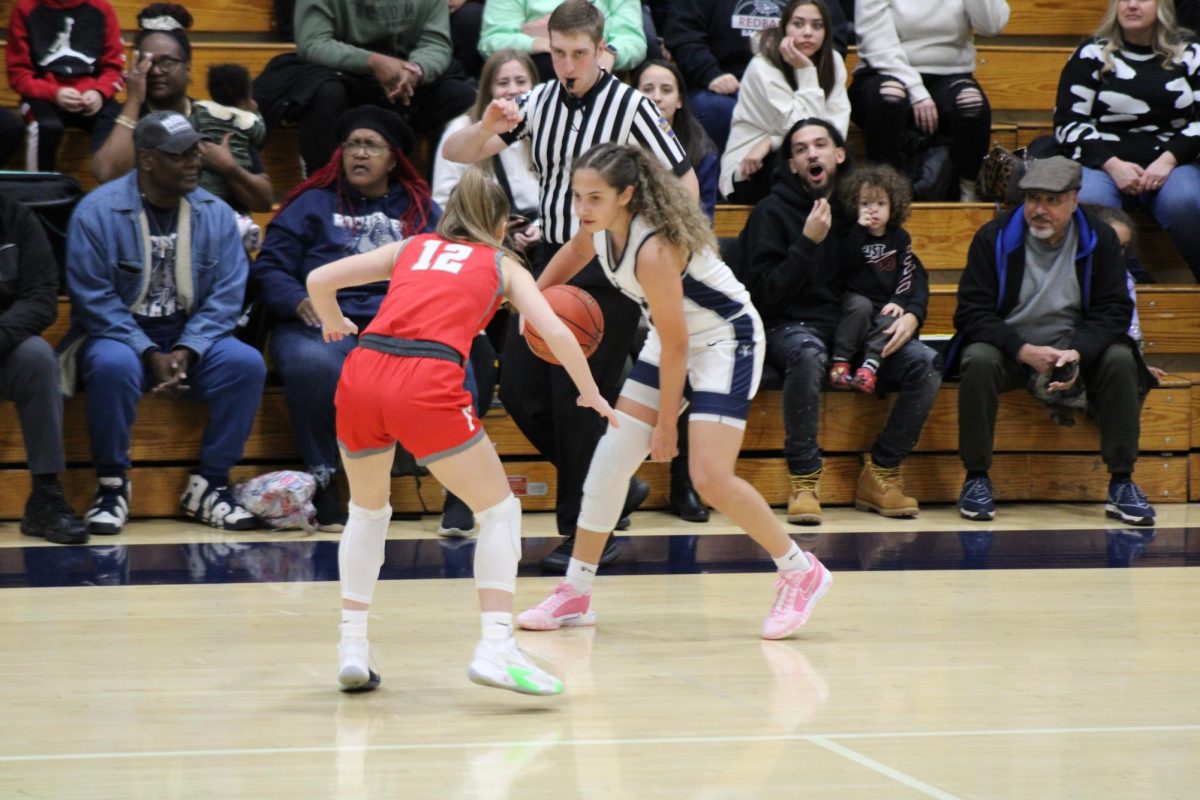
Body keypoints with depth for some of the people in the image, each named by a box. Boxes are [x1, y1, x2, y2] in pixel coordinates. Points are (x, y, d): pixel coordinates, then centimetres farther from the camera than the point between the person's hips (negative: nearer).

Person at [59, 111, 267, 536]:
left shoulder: (216, 214, 2)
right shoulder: (97, 211, -8)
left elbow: (226, 296, -2)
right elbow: (94, 299, -12)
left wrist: (185, 352, -17)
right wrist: (150, 355, -19)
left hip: (191, 341, 3)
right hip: (120, 335, -3)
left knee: (247, 364, -24)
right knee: (114, 366, -37)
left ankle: (209, 484, -11)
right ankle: (112, 485, -17)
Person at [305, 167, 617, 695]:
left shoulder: (412, 247, 28)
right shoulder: (502, 265, 22)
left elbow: (319, 280, 21)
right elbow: (555, 333, 8)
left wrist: (334, 324, 41)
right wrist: (591, 395, 22)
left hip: (361, 376, 4)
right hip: (428, 386, -3)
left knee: (368, 509, 27)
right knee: (499, 509, 11)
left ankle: (352, 649, 20)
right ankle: (496, 648, -4)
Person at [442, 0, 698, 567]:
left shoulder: (631, 107, -9)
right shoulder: (538, 101, 5)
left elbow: (684, 184, -5)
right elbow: (455, 153, 5)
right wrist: (488, 127, -16)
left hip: (605, 271, -6)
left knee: (578, 401, -6)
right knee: (520, 388, 4)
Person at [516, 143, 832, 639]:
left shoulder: (653, 249, -33)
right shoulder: (602, 225, -10)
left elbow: (675, 346, -25)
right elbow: (575, 252, 17)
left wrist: (666, 425, -16)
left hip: (725, 341, -9)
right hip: (673, 339, 9)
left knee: (709, 476, -18)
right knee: (611, 458, 3)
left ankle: (801, 573, 1)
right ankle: (575, 593, 12)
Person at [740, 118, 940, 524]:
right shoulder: (773, 212, 0)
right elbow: (764, 294, -8)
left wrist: (911, 315, -5)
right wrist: (808, 242, -16)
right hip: (793, 327, -4)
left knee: (925, 362, -22)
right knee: (808, 354, -40)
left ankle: (880, 473, -9)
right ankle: (804, 479, -29)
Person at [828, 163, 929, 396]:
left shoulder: (900, 237, 9)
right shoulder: (853, 235, 5)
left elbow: (907, 273, 3)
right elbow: (848, 262, -14)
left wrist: (898, 301, -11)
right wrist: (860, 229, -18)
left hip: (887, 304, 1)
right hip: (856, 297, -1)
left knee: (889, 321, -30)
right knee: (861, 307, -34)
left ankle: (869, 367, -46)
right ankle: (840, 361, -34)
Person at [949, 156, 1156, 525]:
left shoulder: (1099, 240, -3)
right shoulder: (994, 238, -8)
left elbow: (1114, 310, -7)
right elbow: (971, 312, -12)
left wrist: (1078, 353, -27)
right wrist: (1024, 351, -25)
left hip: (1073, 347, 2)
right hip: (1010, 350, -2)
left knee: (1120, 360, -26)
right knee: (979, 360, -34)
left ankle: (1121, 484, -19)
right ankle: (976, 478, -21)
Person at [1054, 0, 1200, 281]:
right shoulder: (1092, 55, 9)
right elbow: (1068, 123, 3)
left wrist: (1168, 160, -9)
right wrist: (1112, 165, -12)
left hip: (1172, 161, 1)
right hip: (1105, 162, 0)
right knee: (1088, 202, -36)